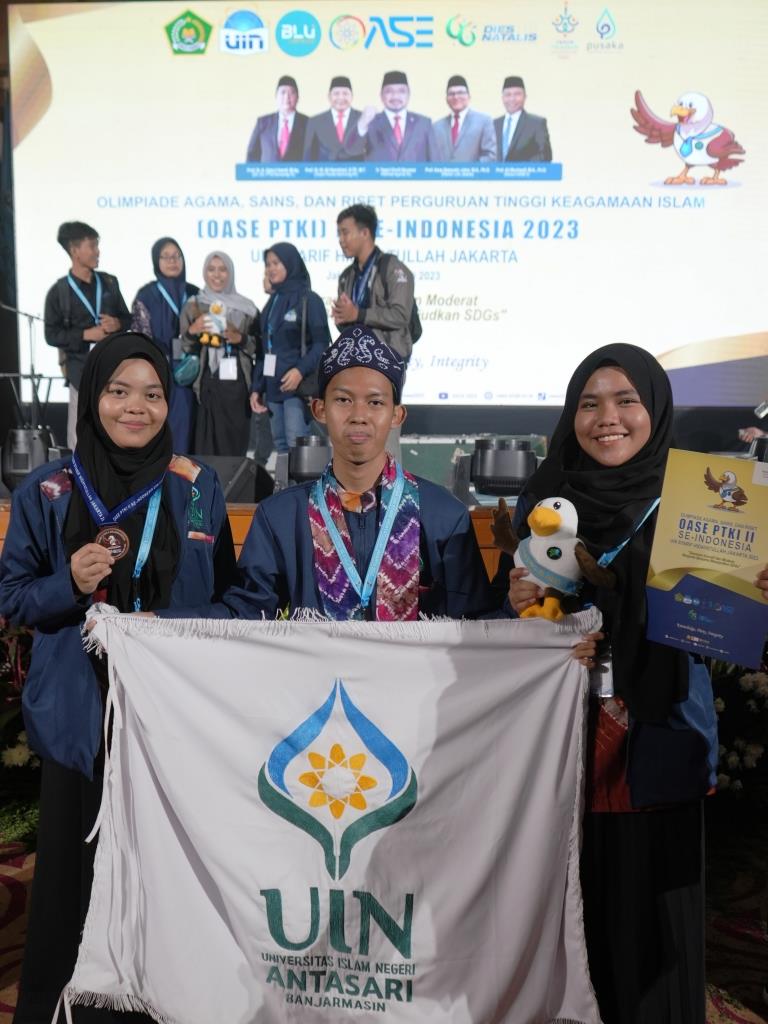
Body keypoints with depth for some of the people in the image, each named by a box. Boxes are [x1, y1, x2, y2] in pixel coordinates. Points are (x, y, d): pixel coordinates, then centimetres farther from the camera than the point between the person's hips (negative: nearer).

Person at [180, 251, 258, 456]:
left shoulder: (247, 308, 7)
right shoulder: (193, 306, 8)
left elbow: (258, 348, 9)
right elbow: (182, 349, 8)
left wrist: (241, 339, -10)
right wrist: (191, 332, -12)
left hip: (237, 387, 0)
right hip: (206, 387, 0)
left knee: (235, 444, 0)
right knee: (207, 445, -4)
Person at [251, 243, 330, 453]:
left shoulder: (309, 300, -3)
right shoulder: (272, 302, 18)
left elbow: (322, 343, -9)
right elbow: (265, 348, 18)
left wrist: (301, 370, -23)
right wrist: (257, 387, 13)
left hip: (297, 385, -7)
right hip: (273, 387, 7)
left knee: (297, 446, -13)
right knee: (281, 445, 8)